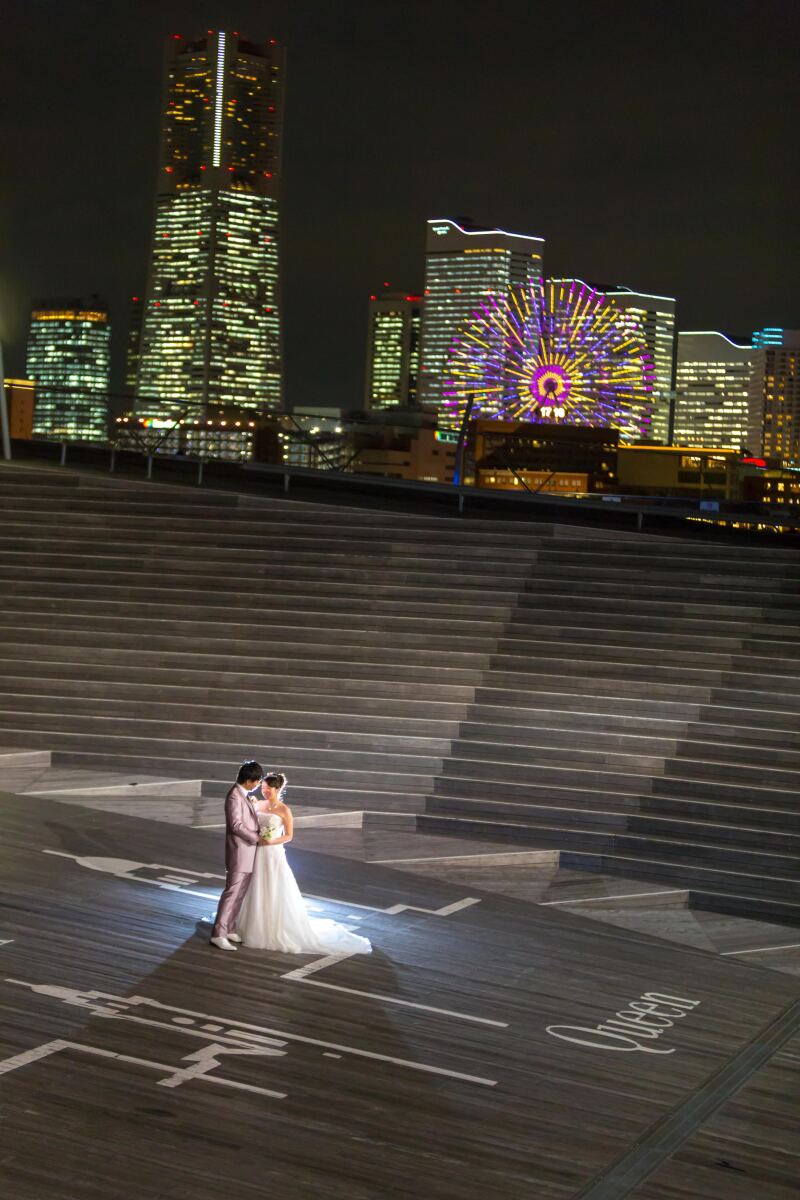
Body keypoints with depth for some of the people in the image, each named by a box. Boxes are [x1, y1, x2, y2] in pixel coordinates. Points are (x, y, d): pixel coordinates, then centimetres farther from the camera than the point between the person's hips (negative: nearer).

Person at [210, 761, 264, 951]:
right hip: (239, 853, -9)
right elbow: (236, 825, -23)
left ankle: (229, 929, 19)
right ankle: (218, 934, -6)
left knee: (240, 893, 12)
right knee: (232, 892, -8)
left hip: (248, 853, 9)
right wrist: (256, 838, -17)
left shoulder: (244, 795, 12)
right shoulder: (234, 796, -18)